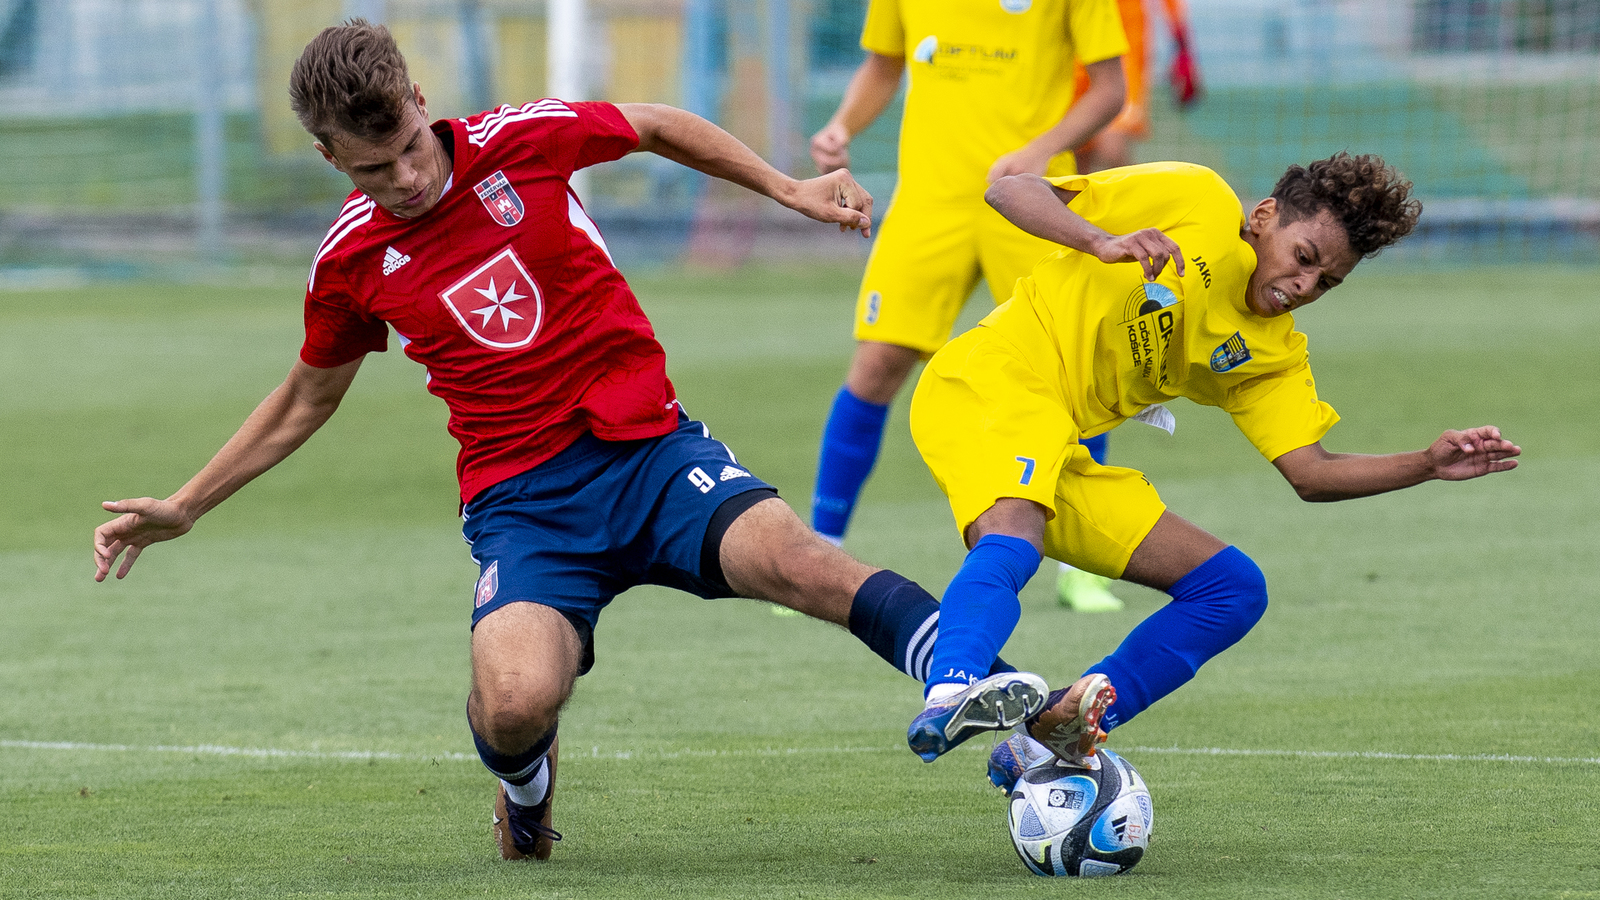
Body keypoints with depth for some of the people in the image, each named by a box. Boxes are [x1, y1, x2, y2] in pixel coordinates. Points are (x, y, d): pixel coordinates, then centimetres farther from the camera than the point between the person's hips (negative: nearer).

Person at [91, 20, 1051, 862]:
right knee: (516, 703, -27)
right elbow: (309, 398, 21)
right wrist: (185, 507, 21)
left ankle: (984, 687, -35)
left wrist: (788, 188, 11)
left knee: (792, 558, -31)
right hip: (520, 499, 0)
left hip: (649, 447, 0)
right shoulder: (351, 262, 2)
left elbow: (659, 127, 16)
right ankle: (525, 779, 9)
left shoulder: (519, 140, -3)